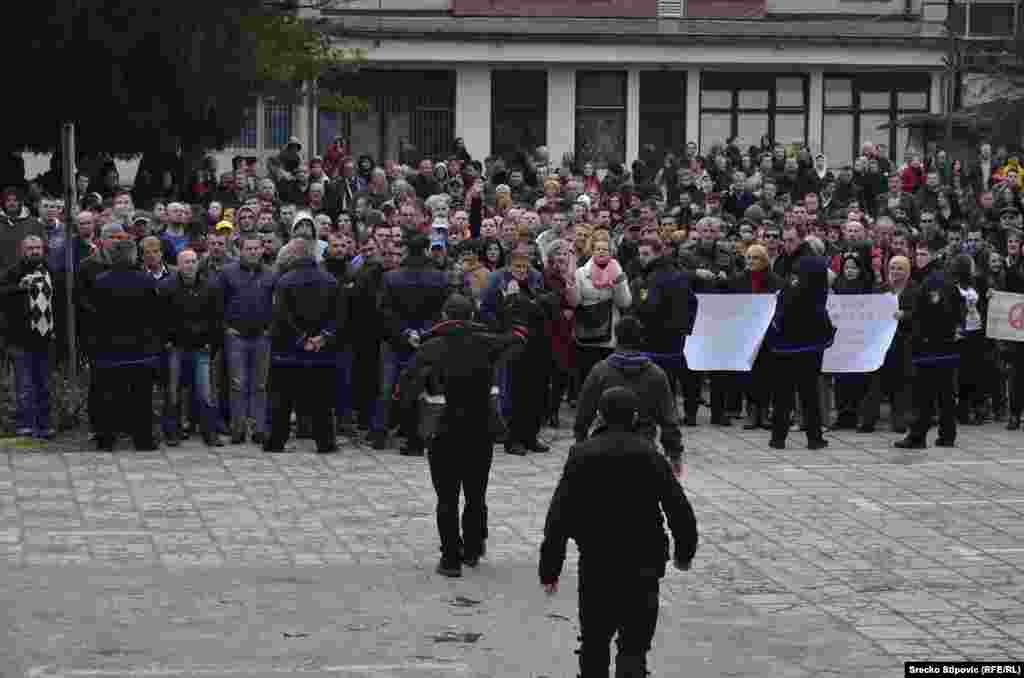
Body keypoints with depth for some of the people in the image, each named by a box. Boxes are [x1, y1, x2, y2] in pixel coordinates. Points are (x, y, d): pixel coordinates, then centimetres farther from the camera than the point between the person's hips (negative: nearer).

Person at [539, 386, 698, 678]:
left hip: (595, 565, 1)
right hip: (642, 566, -1)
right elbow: (680, 510, -2)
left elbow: (559, 515, -4)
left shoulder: (581, 455, -1)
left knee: (594, 643, 16)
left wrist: (549, 569, 1)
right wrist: (684, 552, 16)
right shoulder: (650, 456, -3)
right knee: (634, 646, 0)